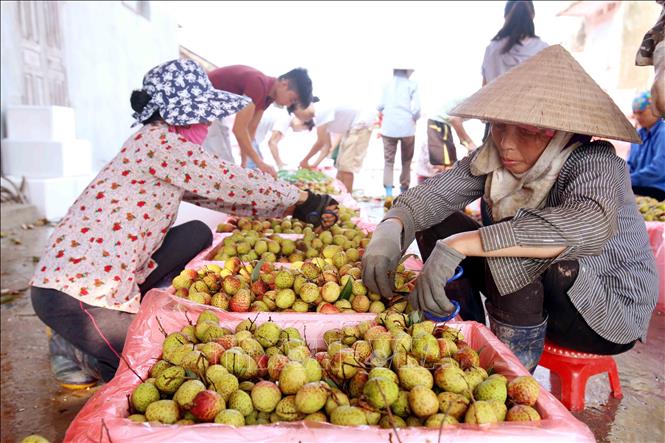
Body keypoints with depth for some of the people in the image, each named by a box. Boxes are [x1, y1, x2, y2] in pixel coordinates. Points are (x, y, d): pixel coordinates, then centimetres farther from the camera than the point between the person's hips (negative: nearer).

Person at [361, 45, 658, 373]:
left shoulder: (595, 162, -25)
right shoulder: (494, 157, -8)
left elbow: (591, 226, -47)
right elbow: (436, 193, -19)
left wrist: (460, 244, -53)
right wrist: (391, 228, -42)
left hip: (607, 312, -5)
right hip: (531, 286, 6)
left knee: (511, 250, -35)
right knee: (435, 223, -5)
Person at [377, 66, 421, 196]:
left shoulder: (387, 85, 4)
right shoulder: (412, 85, -2)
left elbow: (380, 106, 2)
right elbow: (416, 108, -9)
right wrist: (415, 118, 11)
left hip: (389, 127, 2)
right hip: (407, 127, -1)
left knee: (388, 160, 3)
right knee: (406, 160, 14)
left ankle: (388, 191, -8)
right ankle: (404, 188, 18)